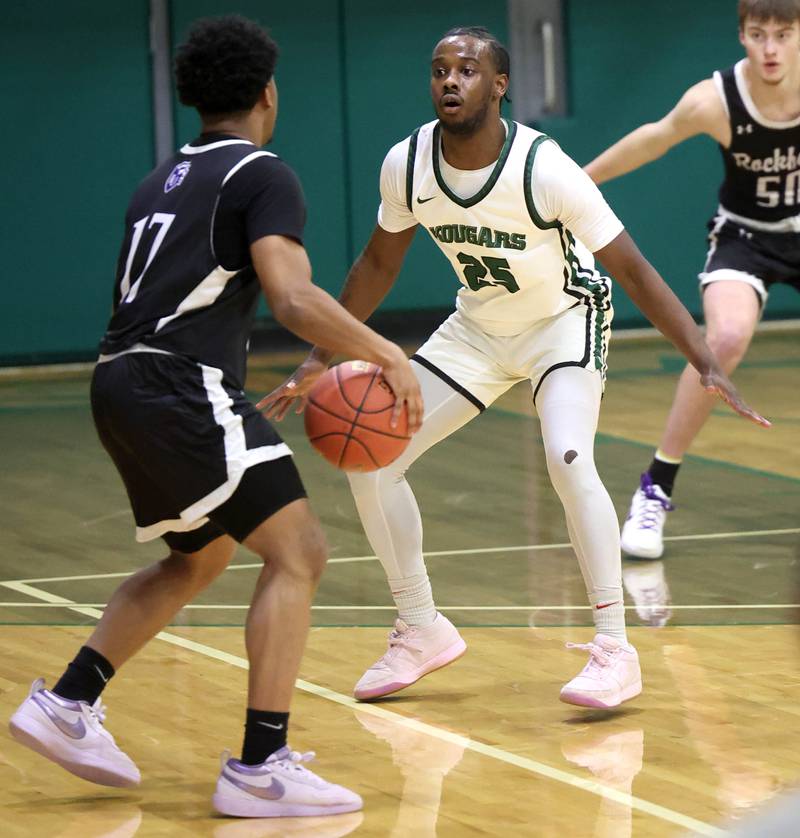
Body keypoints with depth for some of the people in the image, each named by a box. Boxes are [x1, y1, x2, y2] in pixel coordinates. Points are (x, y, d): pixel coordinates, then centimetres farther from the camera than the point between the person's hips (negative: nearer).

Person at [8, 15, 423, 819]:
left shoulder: (163, 180, 22)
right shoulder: (263, 176, -3)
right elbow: (293, 299, -17)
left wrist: (248, 393, 34)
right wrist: (386, 354, -9)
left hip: (122, 384, 9)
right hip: (179, 388, -9)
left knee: (201, 556, 27)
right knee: (296, 550, -8)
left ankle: (65, 706, 25)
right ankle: (259, 768, -15)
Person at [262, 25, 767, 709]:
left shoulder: (544, 169, -30)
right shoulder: (407, 166, -17)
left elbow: (632, 269, -25)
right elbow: (380, 263, 3)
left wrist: (705, 362, -32)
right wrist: (321, 360, 1)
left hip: (565, 320, -5)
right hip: (478, 329, 5)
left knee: (568, 459, -31)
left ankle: (615, 653, -21)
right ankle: (422, 632, 15)